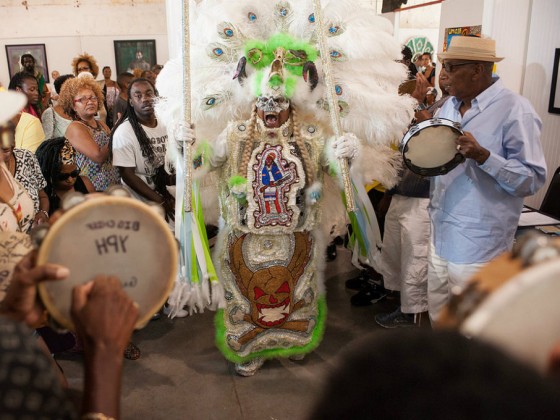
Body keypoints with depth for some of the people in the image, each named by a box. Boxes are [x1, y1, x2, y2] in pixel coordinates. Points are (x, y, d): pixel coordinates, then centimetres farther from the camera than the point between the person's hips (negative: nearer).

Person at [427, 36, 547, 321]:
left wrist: (482, 156, -28)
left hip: (478, 246, -7)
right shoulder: (450, 105, 10)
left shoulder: (515, 111, -13)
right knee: (438, 318, 20)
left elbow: (533, 180, -16)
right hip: (441, 234, 7)